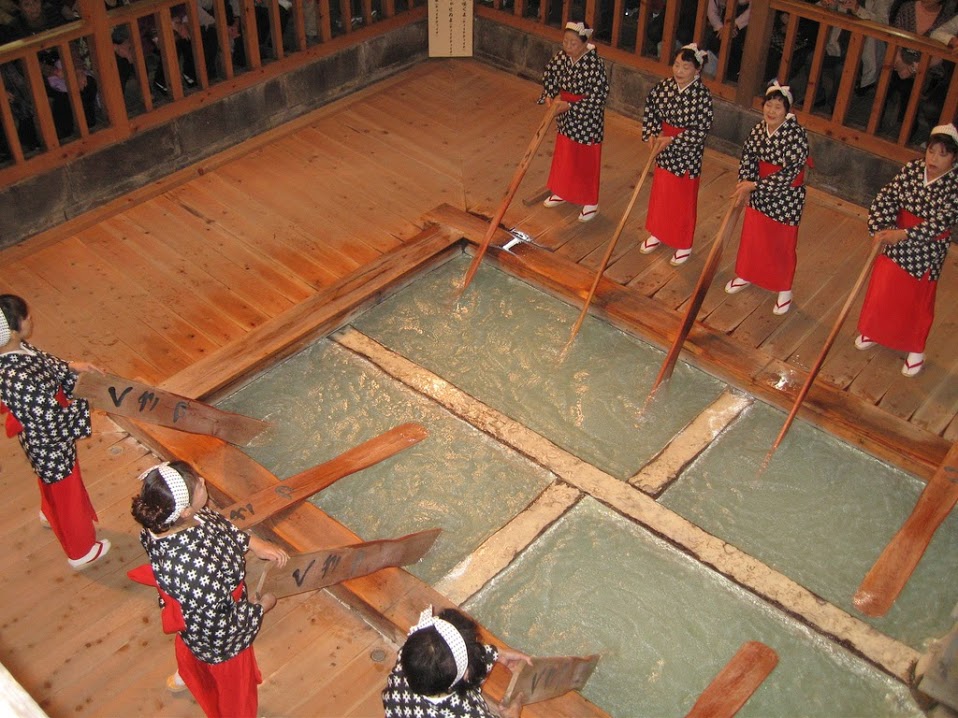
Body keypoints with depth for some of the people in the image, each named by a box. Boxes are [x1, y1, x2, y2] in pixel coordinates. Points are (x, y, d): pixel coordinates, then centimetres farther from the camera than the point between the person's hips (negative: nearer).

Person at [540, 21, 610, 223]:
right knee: (563, 153, 21)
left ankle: (590, 202, 21)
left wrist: (570, 106, -26)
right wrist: (549, 96, -5)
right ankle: (562, 192, 41)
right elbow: (550, 73, 12)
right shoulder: (562, 56, -6)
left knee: (586, 160, 5)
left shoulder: (594, 64, -26)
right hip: (566, 115, 7)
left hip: (587, 117, -7)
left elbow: (598, 96, -26)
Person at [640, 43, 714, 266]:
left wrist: (672, 140, -24)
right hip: (663, 150, 5)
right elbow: (649, 109, 6)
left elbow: (701, 129, -21)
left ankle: (684, 245, 24)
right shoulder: (664, 86, -5)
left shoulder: (702, 95, -20)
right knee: (660, 191, 20)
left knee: (684, 199, 8)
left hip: (687, 154, -5)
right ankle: (657, 233, 41)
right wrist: (651, 134, -9)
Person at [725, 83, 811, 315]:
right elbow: (747, 158, 2)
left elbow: (789, 172, -28)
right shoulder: (758, 130, -6)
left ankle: (784, 290, 29)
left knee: (783, 244, 10)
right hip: (759, 194, 5)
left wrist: (754, 185, -27)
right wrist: (744, 185, -15)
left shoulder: (797, 134, -25)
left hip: (787, 197, -5)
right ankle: (745, 275, 45)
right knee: (752, 235, 21)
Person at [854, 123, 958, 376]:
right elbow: (887, 197, -10)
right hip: (895, 244, 4)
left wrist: (903, 235, -38)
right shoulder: (912, 169, -8)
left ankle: (916, 350, 33)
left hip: (927, 251, -4)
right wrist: (881, 228, -25)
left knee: (917, 302, 12)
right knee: (882, 289, 19)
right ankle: (874, 332, 45)